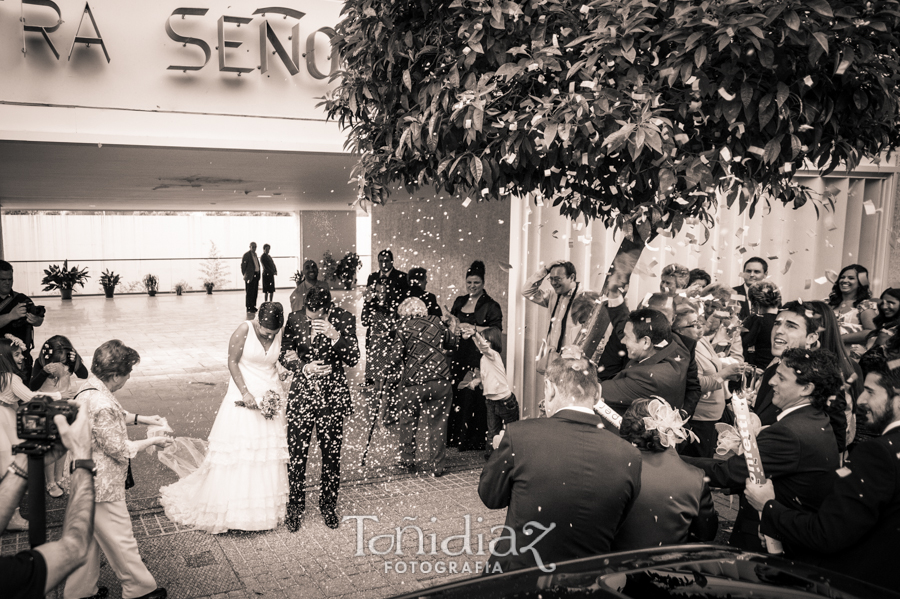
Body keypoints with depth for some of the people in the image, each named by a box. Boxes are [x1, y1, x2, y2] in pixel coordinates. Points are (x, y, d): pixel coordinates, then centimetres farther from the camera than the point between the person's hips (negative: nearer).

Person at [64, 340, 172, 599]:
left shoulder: (91, 386, -2)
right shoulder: (101, 404, -32)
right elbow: (120, 449, -22)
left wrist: (141, 419, 15)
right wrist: (153, 441, -10)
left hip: (88, 480, 10)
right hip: (103, 486, -10)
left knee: (89, 535, 24)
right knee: (120, 539, 9)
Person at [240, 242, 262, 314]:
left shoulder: (255, 255, 17)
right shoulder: (247, 255, -7)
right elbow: (243, 265, -9)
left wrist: (258, 275, 15)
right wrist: (244, 275, -13)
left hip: (256, 275, 8)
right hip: (250, 276, -8)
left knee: (255, 293, 12)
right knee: (250, 293, -5)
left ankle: (253, 307, 21)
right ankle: (249, 308, 0)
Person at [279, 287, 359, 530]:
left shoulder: (344, 319, -8)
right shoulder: (295, 319, -4)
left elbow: (353, 359, -10)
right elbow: (285, 354, 5)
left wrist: (334, 335, -25)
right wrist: (305, 368, -13)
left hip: (333, 396, -1)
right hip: (302, 393, 1)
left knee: (331, 454, 8)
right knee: (297, 453, 4)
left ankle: (329, 505, 28)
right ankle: (295, 507, 23)